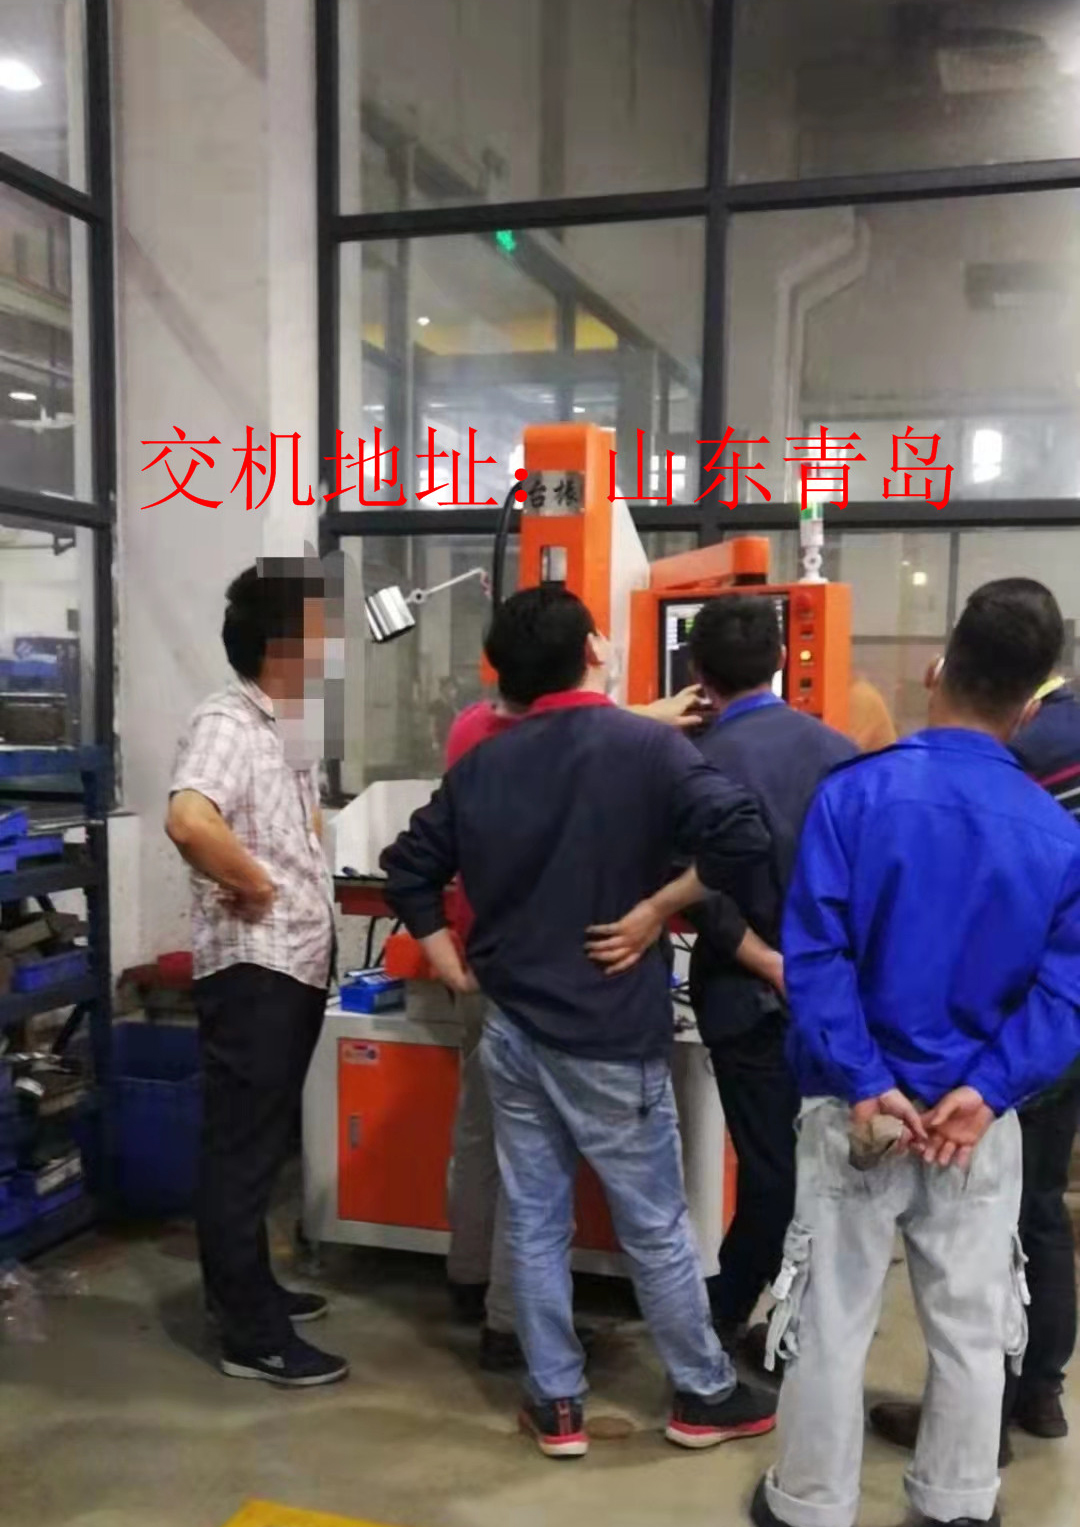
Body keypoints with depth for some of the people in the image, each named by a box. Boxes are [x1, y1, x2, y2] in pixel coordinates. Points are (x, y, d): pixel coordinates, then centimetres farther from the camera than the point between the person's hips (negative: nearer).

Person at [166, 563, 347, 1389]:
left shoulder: (283, 728, 13)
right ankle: (253, 1337, 11)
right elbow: (189, 822, -37)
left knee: (264, 1145, 20)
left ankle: (248, 1292, 35)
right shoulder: (228, 724, -17)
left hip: (294, 968, 10)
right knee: (243, 1152, 0)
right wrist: (254, 885, -22)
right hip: (253, 971, -10)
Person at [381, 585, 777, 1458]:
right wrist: (659, 905, -11)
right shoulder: (647, 747, -12)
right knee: (656, 1225, 11)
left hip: (511, 1030, 5)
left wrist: (459, 970, 12)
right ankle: (706, 1396, 28)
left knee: (535, 1222, 14)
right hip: (610, 1037, -4)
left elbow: (408, 870, 9)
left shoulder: (481, 767, 3)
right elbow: (744, 839, -24)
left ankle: (556, 1404, 26)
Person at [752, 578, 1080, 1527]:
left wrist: (865, 1085, -16)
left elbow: (814, 956, -18)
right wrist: (989, 1090, -14)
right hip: (981, 1123, 2)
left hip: (856, 1110, -2)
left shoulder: (855, 792, -12)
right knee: (971, 1325, 18)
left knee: (833, 1321, 12)